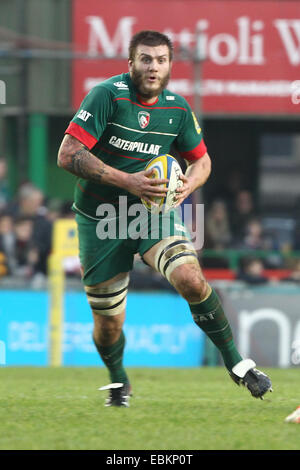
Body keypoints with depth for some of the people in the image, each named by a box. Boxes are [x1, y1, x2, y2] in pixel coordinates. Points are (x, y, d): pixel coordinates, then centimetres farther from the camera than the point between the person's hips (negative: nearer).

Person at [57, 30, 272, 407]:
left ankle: (236, 364, -9)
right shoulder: (108, 95, -16)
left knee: (191, 280, -25)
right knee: (108, 325, 3)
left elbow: (201, 160, 15)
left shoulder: (177, 108, -1)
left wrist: (188, 184, -9)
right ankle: (117, 381, 37)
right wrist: (128, 181, -28)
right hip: (101, 220, -2)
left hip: (154, 211, 2)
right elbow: (68, 155, -22)